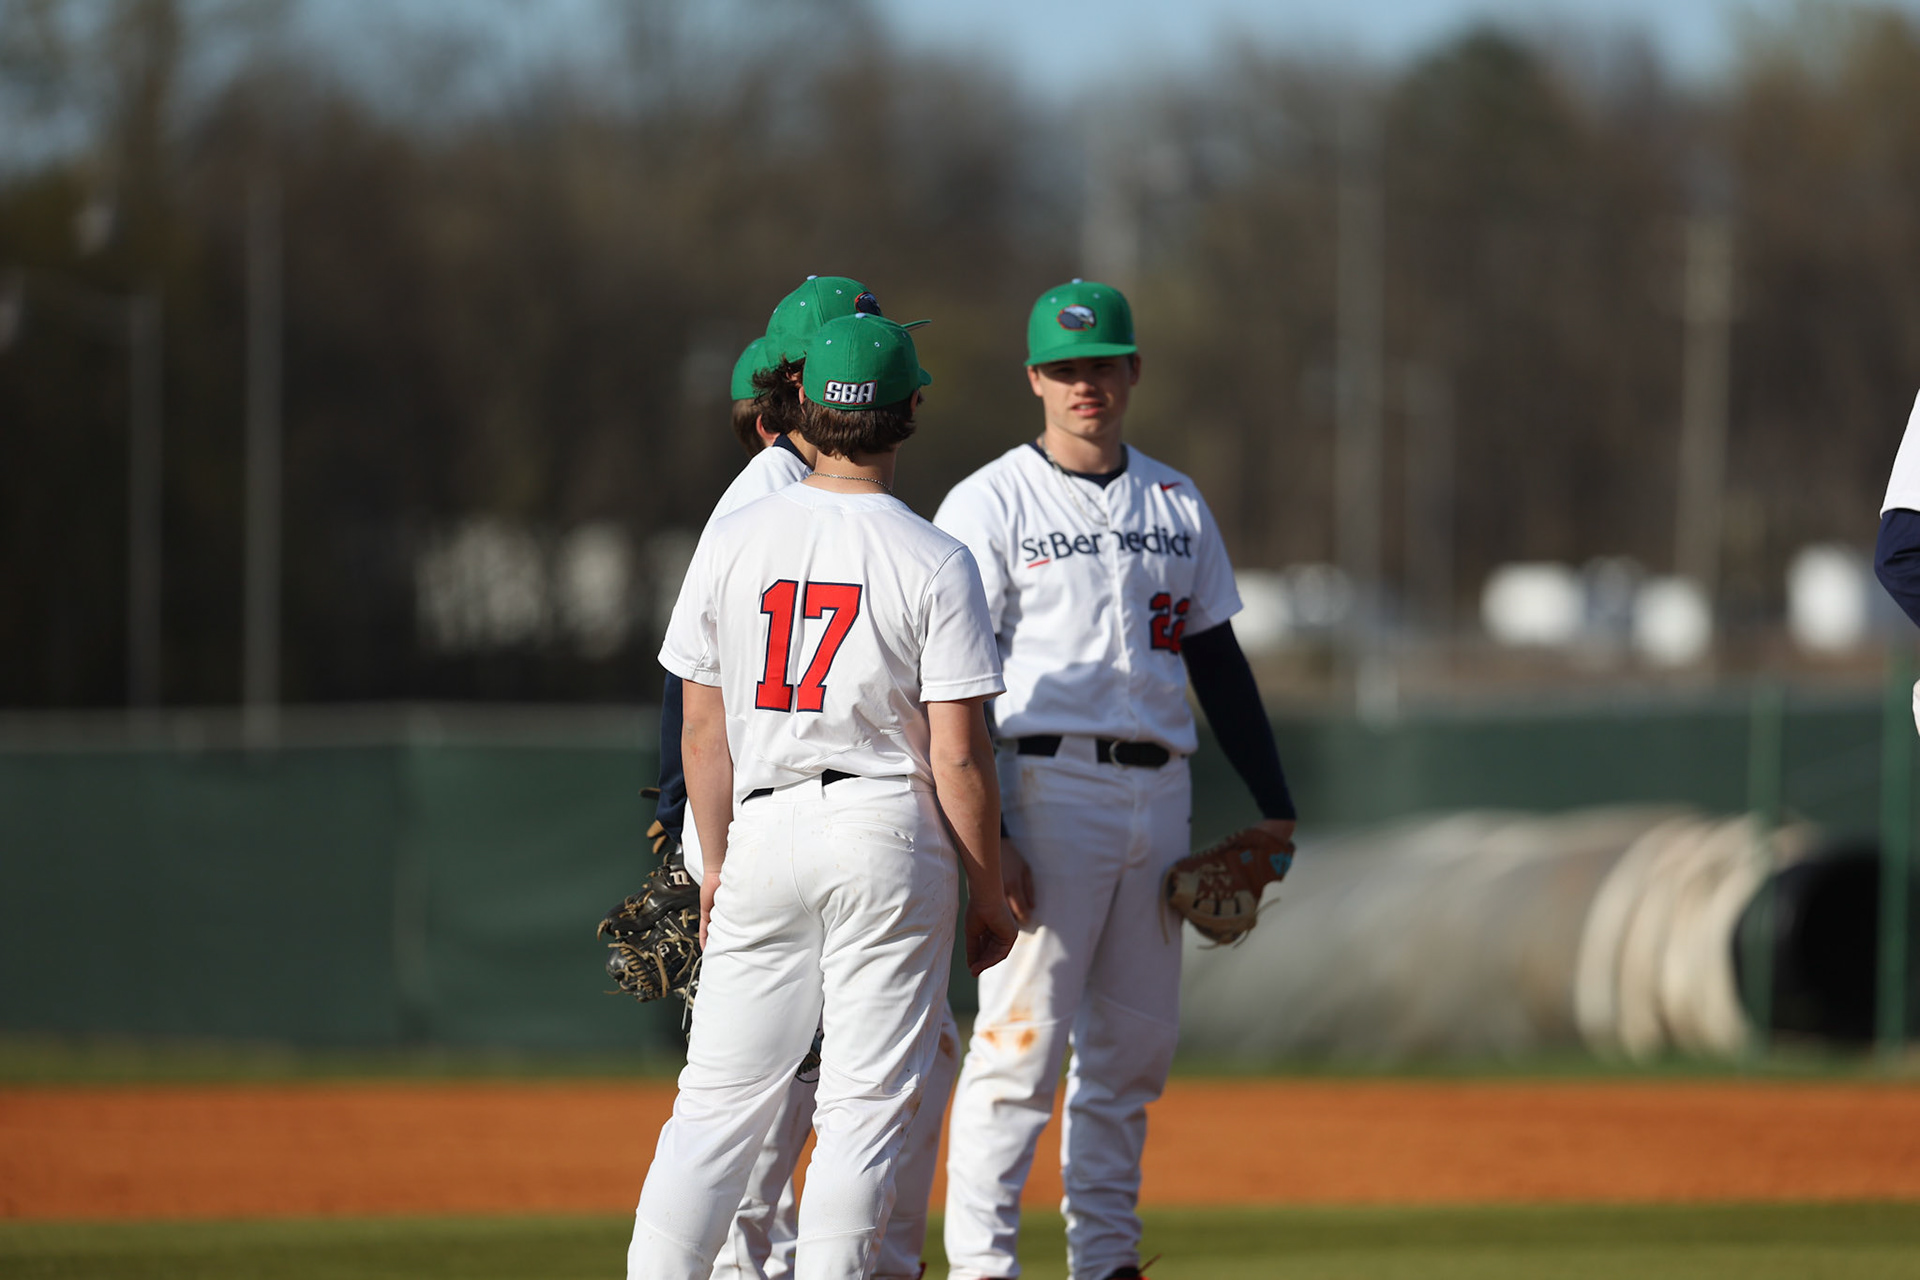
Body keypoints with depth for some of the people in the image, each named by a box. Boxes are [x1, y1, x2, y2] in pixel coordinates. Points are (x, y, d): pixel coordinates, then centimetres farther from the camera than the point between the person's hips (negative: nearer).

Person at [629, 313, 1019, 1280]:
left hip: (763, 833, 3)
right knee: (865, 1105, 1)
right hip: (889, 837, -3)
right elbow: (958, 755, -8)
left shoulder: (732, 541, 3)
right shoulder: (935, 563, -6)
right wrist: (989, 899, 1)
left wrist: (716, 863, 19)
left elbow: (702, 734, 7)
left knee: (719, 1097, 6)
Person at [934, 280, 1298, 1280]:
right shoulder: (991, 503, -3)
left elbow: (1218, 662, 20)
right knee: (1023, 1034, -10)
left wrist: (1274, 807, 11)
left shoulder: (1178, 506, 15)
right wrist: (982, 834, -17)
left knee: (1136, 1041, 7)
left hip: (1159, 787, 6)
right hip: (1050, 785, -6)